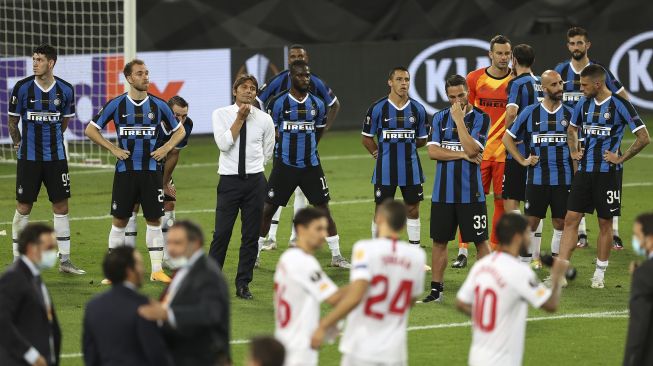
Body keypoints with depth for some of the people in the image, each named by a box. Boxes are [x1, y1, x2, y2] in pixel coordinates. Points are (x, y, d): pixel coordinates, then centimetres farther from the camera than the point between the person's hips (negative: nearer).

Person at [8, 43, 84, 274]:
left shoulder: (65, 90, -1)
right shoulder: (23, 87, -7)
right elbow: (13, 121, 5)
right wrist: (19, 144, 7)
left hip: (56, 157, 2)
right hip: (28, 157, -2)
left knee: (61, 205, 4)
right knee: (23, 207, 0)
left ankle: (64, 260, 12)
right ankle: (17, 261, 9)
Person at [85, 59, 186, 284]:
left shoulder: (158, 105, 4)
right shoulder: (117, 105, -1)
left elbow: (179, 131, 16)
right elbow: (91, 130, 5)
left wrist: (165, 149, 1)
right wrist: (113, 149, -3)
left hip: (152, 171, 1)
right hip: (125, 170, -1)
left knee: (154, 219, 3)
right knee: (119, 220, 2)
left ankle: (157, 270, 9)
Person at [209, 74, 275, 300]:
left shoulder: (264, 119, 6)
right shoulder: (221, 115, 1)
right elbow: (223, 144, -13)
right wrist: (240, 119, -12)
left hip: (255, 180, 2)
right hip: (229, 180, -2)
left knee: (251, 235, 4)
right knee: (222, 233, -6)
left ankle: (243, 285, 11)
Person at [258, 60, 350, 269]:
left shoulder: (317, 104, 5)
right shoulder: (278, 103, -7)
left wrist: (307, 147, 12)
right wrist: (285, 146, -1)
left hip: (311, 165, 3)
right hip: (285, 165, -3)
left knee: (323, 208, 4)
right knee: (268, 209, 0)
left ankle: (336, 256, 12)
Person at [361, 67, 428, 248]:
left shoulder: (418, 109, 2)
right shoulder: (377, 108, -5)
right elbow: (367, 138, 4)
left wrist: (404, 145, 8)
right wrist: (380, 153, 0)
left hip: (411, 168, 2)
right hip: (385, 170, -2)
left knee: (413, 210, 7)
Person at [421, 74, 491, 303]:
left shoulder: (480, 118, -3)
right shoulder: (440, 118, 8)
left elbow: (471, 149, -17)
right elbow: (433, 152, -3)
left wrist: (459, 119, -14)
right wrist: (463, 155, -11)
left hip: (470, 192, -3)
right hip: (443, 192, 3)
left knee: (480, 240, 1)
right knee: (439, 240, 7)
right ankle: (436, 289, 14)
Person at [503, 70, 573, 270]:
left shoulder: (569, 114, 5)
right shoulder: (530, 113, 1)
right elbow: (507, 138, 9)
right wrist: (522, 160, 0)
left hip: (563, 179, 1)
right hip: (537, 178, -1)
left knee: (560, 223, 5)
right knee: (531, 222, 0)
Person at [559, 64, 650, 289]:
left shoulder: (620, 105, -11)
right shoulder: (584, 104, 7)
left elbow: (644, 138, -12)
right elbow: (572, 129, 28)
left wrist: (620, 158, -11)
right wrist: (573, 152, 12)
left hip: (607, 173, -5)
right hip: (584, 171, 5)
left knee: (605, 223, 5)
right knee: (571, 219, -1)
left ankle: (600, 273, 17)